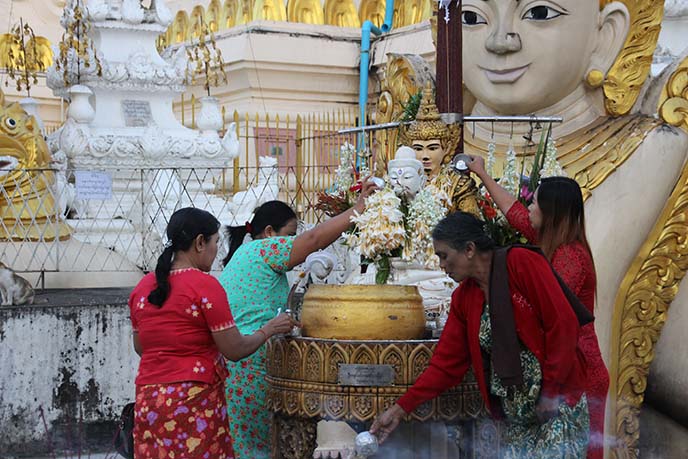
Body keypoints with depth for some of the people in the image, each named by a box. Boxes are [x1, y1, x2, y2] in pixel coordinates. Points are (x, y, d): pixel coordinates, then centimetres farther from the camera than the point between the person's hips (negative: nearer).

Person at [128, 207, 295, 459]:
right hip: (194, 400, -6)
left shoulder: (143, 287, 7)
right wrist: (269, 329, 6)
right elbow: (235, 350, -10)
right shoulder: (205, 285, -12)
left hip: (147, 402, 6)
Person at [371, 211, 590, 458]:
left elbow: (564, 325, -14)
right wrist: (399, 410, 4)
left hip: (559, 402, -6)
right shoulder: (463, 298, 8)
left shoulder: (522, 263, -11)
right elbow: (446, 363, 9)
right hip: (515, 416, 6)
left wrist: (551, 392, -13)